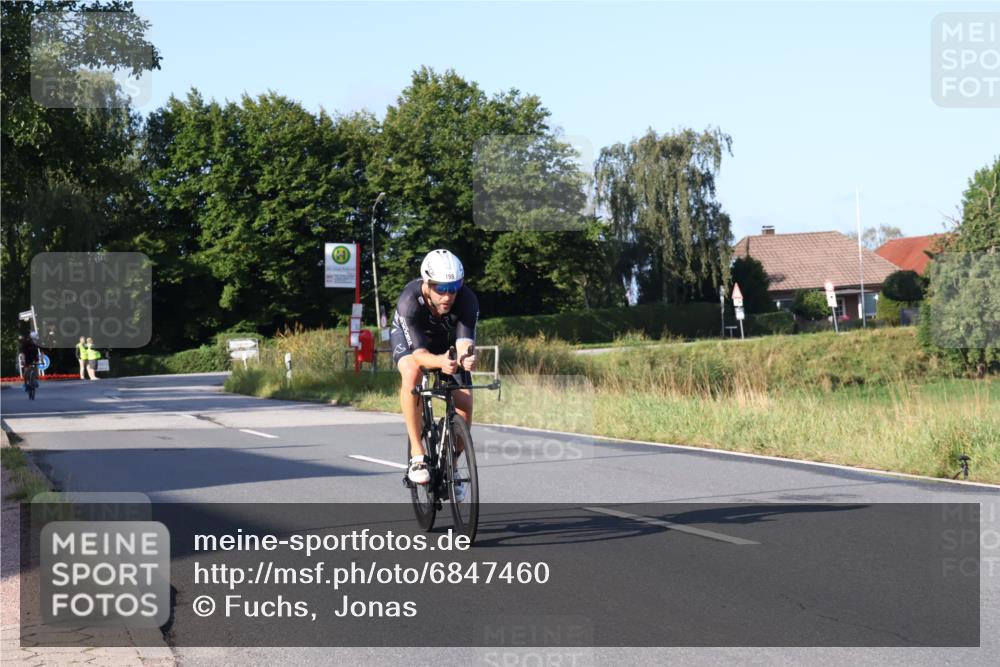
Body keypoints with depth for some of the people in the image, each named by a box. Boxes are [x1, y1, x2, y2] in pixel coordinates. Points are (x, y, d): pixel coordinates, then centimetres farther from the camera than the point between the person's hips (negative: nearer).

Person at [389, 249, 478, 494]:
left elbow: (464, 343, -43)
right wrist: (440, 362, -63)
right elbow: (419, 353, -42)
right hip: (408, 335, -2)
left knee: (464, 404, -13)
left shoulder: (467, 300, -34)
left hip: (447, 339, 2)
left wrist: (466, 358, -67)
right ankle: (418, 455, -28)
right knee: (412, 374, -36)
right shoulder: (409, 302, -38)